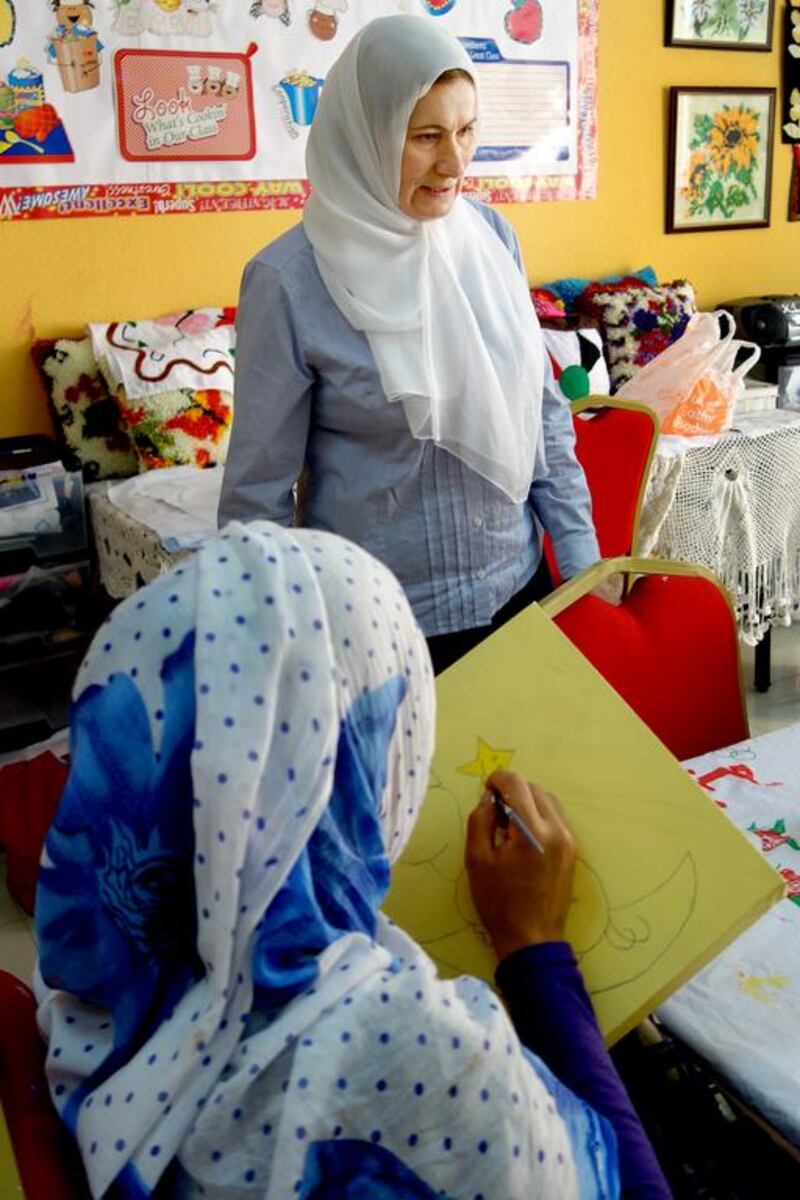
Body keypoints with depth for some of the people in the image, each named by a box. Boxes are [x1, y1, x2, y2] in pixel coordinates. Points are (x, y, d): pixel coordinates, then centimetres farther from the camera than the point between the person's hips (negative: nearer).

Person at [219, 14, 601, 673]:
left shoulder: (491, 237, -1)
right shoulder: (288, 281, -15)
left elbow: (542, 409, 7)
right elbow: (258, 488, -10)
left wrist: (580, 552, 4)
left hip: (517, 589, 5)